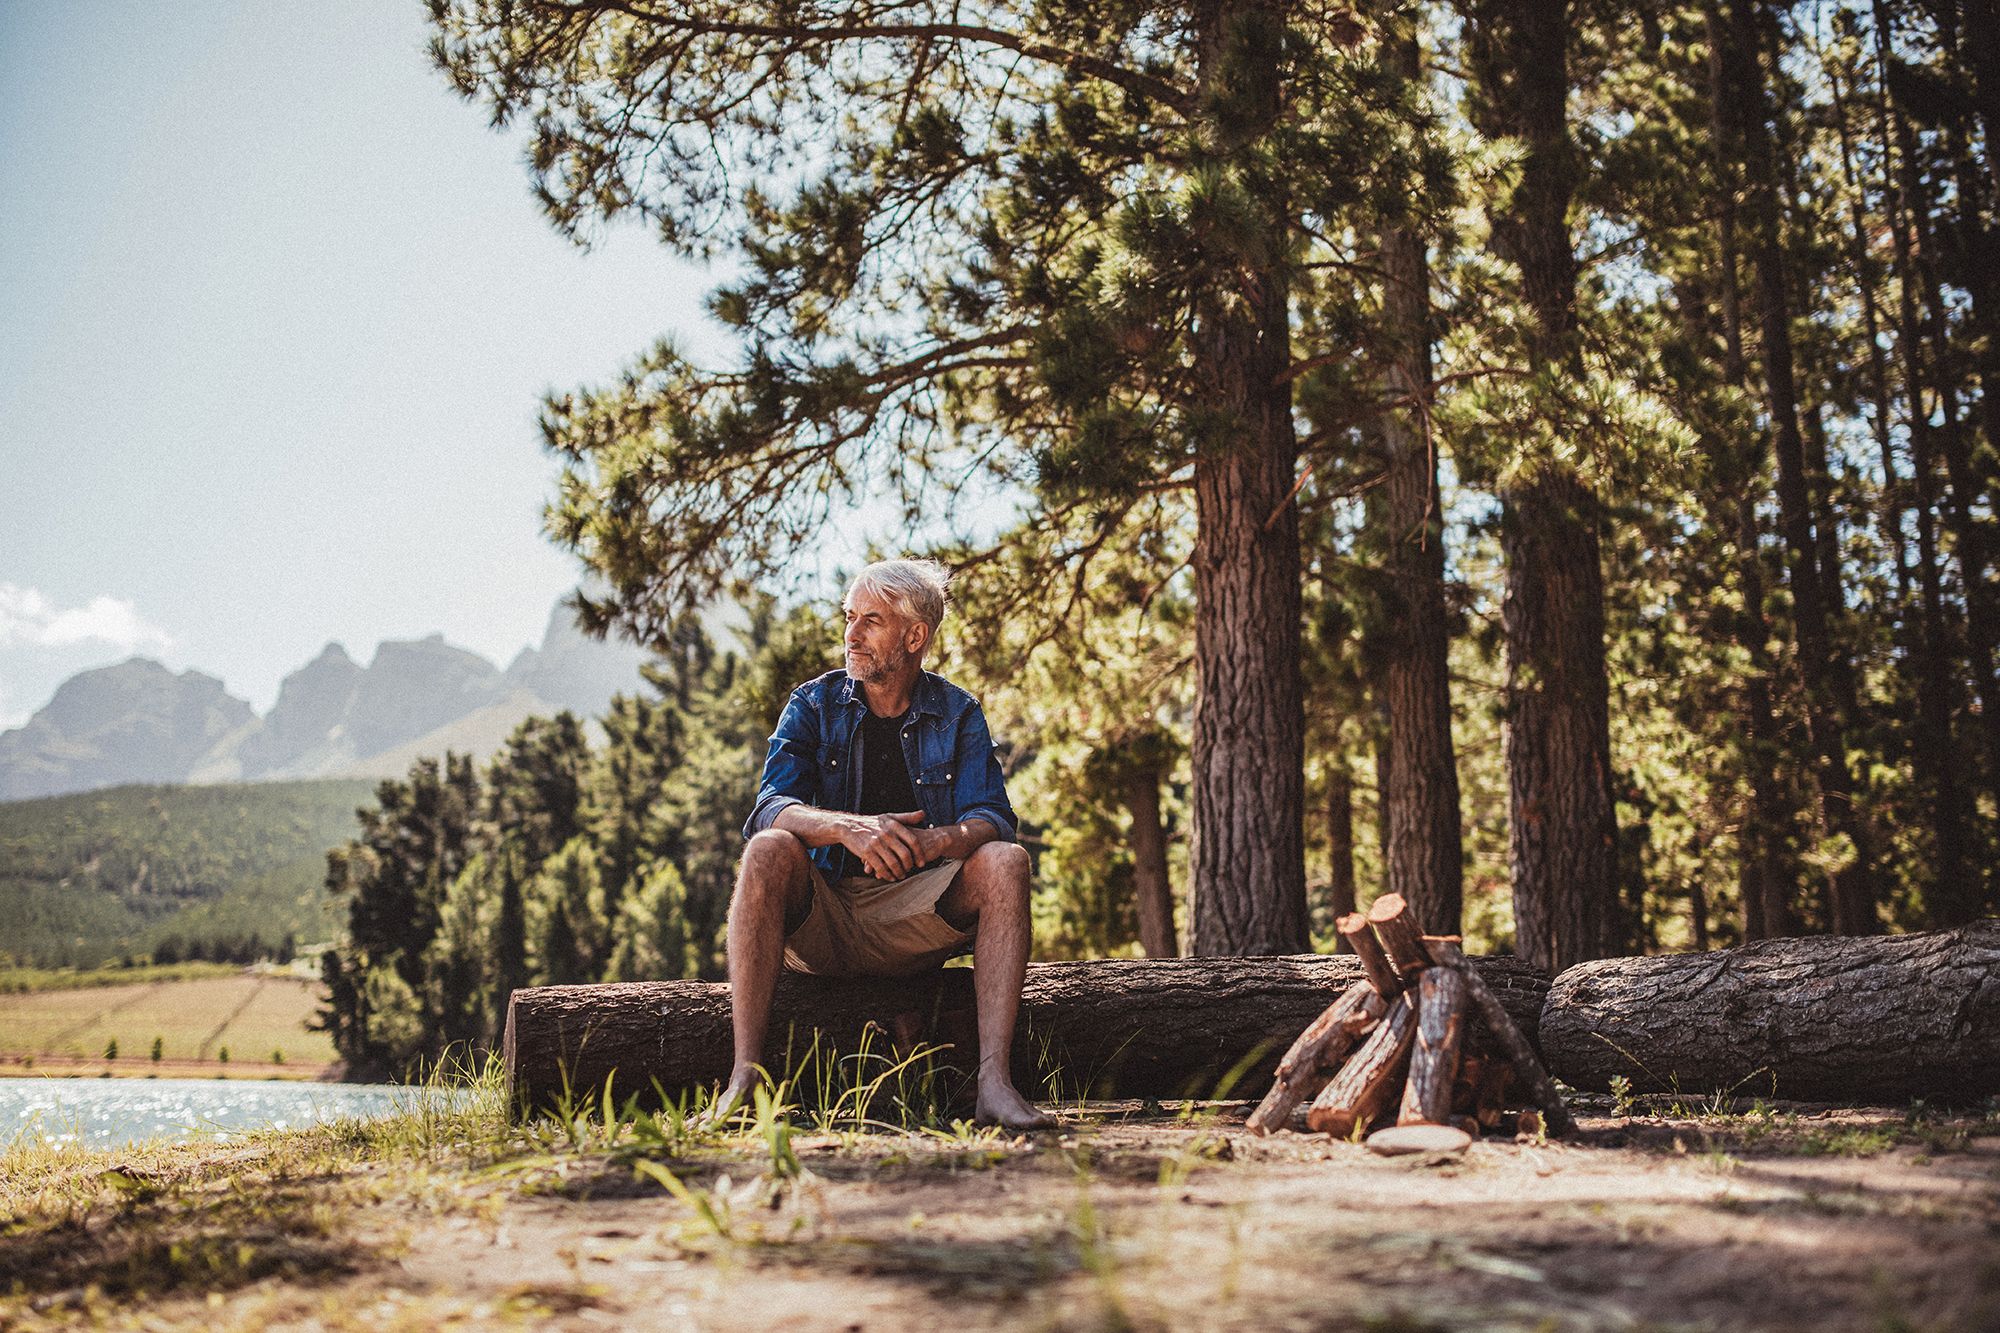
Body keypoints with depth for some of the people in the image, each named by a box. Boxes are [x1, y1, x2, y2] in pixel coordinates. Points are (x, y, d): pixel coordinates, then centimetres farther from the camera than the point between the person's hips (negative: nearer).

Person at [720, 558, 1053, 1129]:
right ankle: (745, 1074, -35)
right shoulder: (814, 704, 3)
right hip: (819, 919, 0)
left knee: (1005, 862, -24)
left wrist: (935, 840, -34)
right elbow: (769, 808, -12)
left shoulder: (957, 714, 4)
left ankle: (994, 1080, -33)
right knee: (768, 851, -30)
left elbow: (991, 819, -10)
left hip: (912, 920, 1)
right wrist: (848, 827, -34)